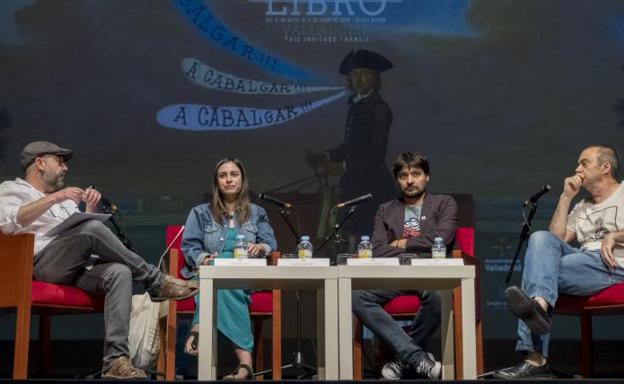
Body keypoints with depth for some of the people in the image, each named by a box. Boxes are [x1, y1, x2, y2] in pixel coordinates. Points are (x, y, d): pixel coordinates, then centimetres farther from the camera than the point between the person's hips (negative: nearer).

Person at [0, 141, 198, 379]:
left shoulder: (64, 198, 32)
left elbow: (87, 238, 26)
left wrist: (90, 208, 9)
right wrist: (54, 198, -18)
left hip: (78, 267, 6)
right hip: (44, 264, -6)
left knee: (120, 272, -27)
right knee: (92, 229, -30)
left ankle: (115, 360, -37)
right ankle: (155, 282, -17)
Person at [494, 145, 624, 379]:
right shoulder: (581, 207, 32)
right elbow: (555, 239, 17)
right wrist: (566, 197, 15)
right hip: (584, 259, 6)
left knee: (539, 270, -26)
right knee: (541, 238, -22)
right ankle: (538, 306, -43)